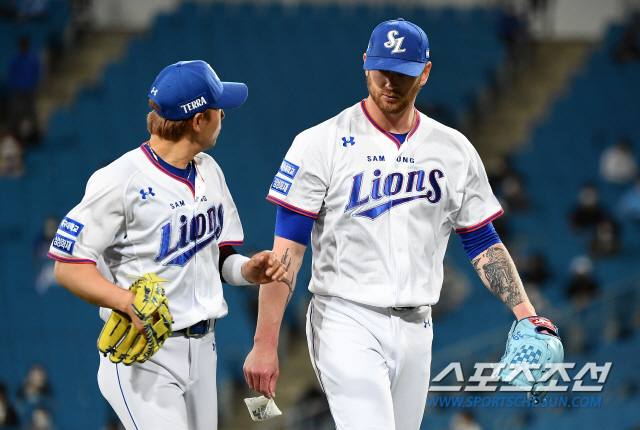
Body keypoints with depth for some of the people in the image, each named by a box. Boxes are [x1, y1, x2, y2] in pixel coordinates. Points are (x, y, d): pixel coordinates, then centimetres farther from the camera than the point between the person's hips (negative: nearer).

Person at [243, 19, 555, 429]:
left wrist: (525, 313, -2)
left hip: (416, 329, 5)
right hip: (347, 322, -5)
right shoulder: (321, 144, -5)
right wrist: (265, 344, -12)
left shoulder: (455, 150, 8)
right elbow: (287, 249, -7)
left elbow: (484, 243, 13)